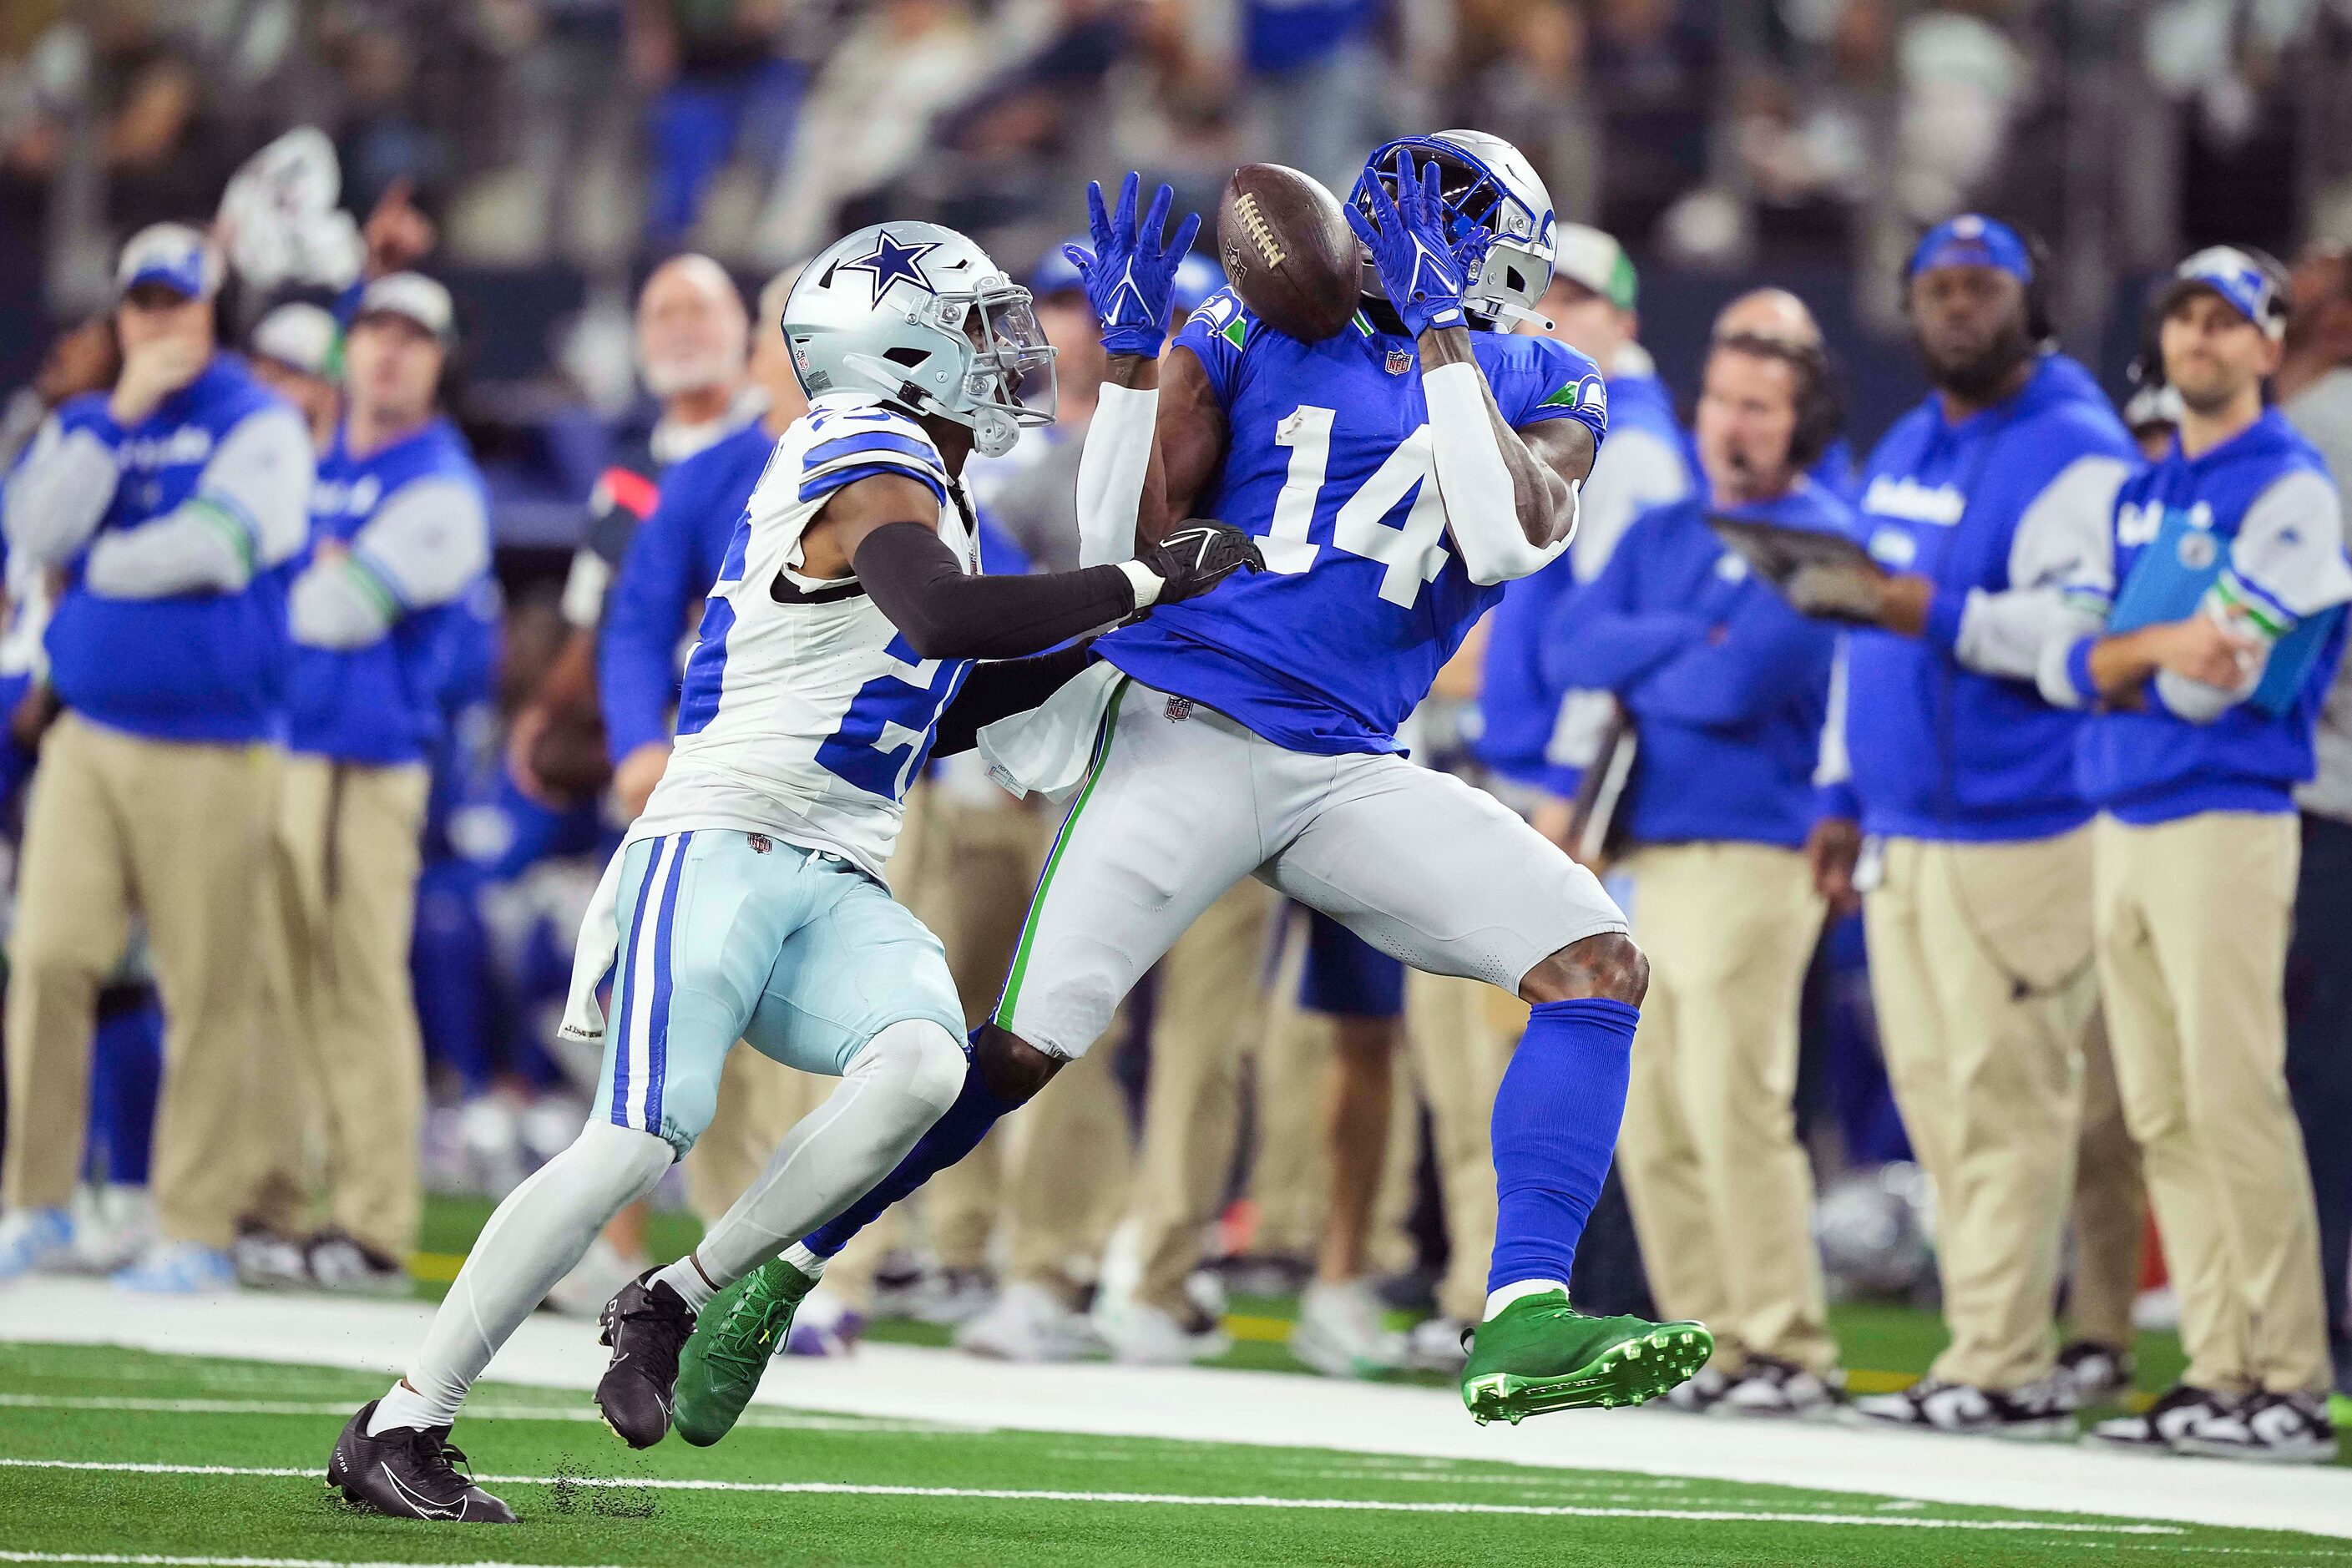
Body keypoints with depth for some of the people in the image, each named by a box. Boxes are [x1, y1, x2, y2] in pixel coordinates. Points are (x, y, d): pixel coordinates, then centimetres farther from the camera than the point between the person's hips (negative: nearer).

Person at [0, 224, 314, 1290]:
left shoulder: (259, 424, 0)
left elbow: (218, 543, -15)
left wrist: (95, 565, -1)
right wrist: (117, 416, -8)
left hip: (211, 751, -4)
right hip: (89, 740, 4)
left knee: (208, 992, -4)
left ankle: (196, 1230, 2)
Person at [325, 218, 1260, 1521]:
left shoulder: (911, 482, 20)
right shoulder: (872, 466, -10)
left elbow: (934, 704, 28)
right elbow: (946, 616, -29)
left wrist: (1110, 646, 20)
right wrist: (1145, 579, -20)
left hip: (835, 893, 8)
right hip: (722, 854, -8)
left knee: (921, 1068, -21)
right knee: (635, 1146, -18)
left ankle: (677, 1307, -8)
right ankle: (397, 1426, -9)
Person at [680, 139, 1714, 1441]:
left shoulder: (1539, 395, 11)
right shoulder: (1250, 342, 5)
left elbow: (1508, 541, -11)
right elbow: (1122, 538, 1)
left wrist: (1440, 330, -11)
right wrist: (1131, 351, -9)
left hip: (1350, 771, 3)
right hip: (1190, 730, -3)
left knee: (1596, 961, -15)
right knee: (1022, 1049, -10)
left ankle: (1523, 1328, -21)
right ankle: (776, 1271, 9)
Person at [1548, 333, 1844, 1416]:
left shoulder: (1818, 539, -5)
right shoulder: (1661, 535, 19)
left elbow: (1736, 687, -17)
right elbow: (1571, 650, 5)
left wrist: (1638, 673, 1)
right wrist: (1688, 641, -8)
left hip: (1751, 856, -8)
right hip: (1649, 857, 8)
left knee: (1738, 1113, -12)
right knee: (1651, 1127, 6)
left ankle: (1788, 1349, -8)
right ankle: (1707, 1339, 11)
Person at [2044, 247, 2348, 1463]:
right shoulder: (2143, 495, 19)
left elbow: (2211, 681, -13)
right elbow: (2066, 656, 8)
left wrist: (2116, 661, -2)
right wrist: (2162, 647, -9)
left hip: (2224, 823, -8)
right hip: (2121, 827, 8)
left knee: (2235, 1102, -13)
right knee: (2163, 1118, 5)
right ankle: (2217, 1372, 8)